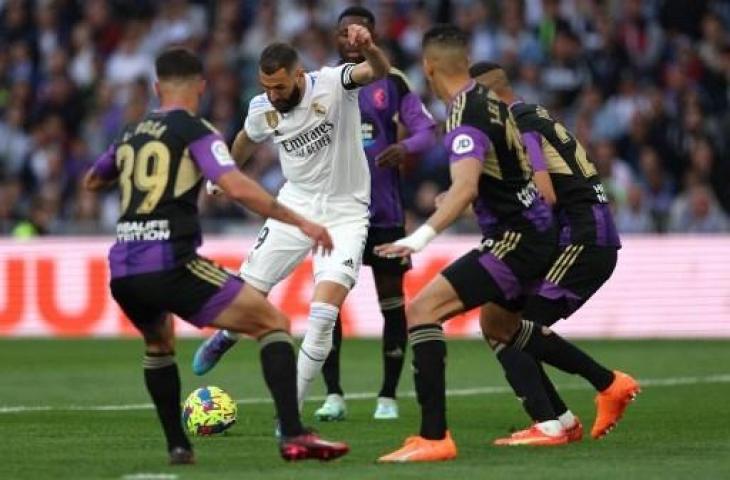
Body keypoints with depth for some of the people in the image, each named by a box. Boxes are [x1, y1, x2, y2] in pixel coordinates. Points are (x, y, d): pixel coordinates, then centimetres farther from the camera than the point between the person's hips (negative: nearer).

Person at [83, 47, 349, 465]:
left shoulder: (131, 135, 19)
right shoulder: (194, 130, 1)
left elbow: (92, 181, 39)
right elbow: (237, 187, -14)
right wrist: (300, 221, -10)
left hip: (122, 271, 6)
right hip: (170, 266, -6)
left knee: (158, 344, 36)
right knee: (274, 323, 2)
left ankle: (178, 446, 29)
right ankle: (293, 436, -13)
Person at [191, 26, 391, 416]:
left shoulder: (332, 84, -20)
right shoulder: (261, 109, -7)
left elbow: (378, 72, -39)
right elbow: (247, 140, 17)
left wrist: (370, 49, -62)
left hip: (345, 214, -4)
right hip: (296, 205, 4)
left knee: (324, 313, -19)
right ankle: (226, 337, 43)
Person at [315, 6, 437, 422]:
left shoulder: (393, 82, 1)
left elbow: (426, 130, 0)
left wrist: (405, 147, -21)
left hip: (385, 209, 0)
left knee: (391, 298, 4)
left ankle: (388, 396, 14)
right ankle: (334, 395, -2)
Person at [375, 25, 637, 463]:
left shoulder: (466, 115, -18)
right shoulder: (491, 101, 9)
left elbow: (465, 187, -33)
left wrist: (422, 237, -42)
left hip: (516, 239, -10)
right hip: (535, 232, 10)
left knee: (422, 310, -17)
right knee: (498, 324, 33)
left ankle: (434, 438, -24)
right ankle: (607, 382, 42)